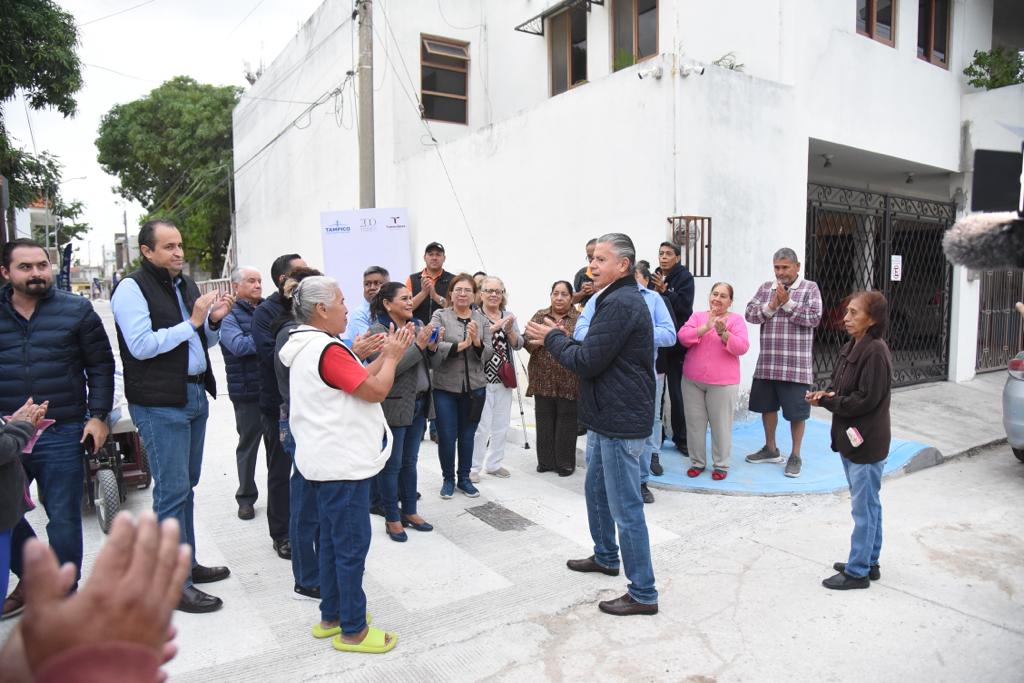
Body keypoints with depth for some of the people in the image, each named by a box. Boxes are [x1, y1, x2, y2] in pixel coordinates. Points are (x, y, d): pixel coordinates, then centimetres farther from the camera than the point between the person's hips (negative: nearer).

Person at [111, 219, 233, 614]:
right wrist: (192, 321, -16)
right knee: (172, 492, -4)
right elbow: (142, 346, -17)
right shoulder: (132, 288, -8)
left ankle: (187, 563, 27)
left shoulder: (185, 284, 14)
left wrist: (214, 320, 1)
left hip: (195, 395, 8)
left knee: (186, 486, 15)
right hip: (159, 404, -8)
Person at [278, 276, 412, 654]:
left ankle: (331, 616, 31)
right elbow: (377, 390, -19)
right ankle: (352, 631, 13)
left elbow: (360, 380, 13)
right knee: (352, 545, 1)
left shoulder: (308, 347, 12)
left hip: (330, 461, 10)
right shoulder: (327, 349, -21)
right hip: (343, 464, -10)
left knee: (333, 540, 18)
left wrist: (386, 355, 8)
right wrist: (392, 357, -4)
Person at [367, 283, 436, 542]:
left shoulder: (417, 325, 10)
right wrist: (418, 346, -22)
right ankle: (392, 518, 17)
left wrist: (432, 348, -2)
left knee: (410, 461, 17)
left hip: (418, 404, 7)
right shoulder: (378, 330, -12)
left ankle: (409, 511, 29)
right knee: (392, 464, 4)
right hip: (394, 406, -7)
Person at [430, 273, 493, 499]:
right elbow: (434, 348, -15)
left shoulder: (482, 319, 5)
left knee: (467, 435, 12)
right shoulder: (440, 316, -2)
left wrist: (477, 342, -19)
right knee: (446, 436, 3)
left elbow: (488, 354, 0)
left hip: (474, 387, 2)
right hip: (446, 387, -2)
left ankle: (464, 478, 29)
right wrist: (460, 345, -24)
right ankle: (448, 479, 23)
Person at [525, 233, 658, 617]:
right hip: (608, 416, 11)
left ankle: (643, 594, 10)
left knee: (625, 507, -2)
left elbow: (588, 362, -22)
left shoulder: (620, 303, -20)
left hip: (621, 422, -11)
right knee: (596, 489, 24)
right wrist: (559, 340, 4)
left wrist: (552, 338, -8)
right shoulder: (619, 299, 15)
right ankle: (605, 556, 43)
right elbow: (595, 355, 16)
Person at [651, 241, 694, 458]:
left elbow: (684, 306, -15)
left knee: (677, 392, 4)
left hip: (675, 342, -3)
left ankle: (680, 438, 19)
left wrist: (664, 291, -21)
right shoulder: (654, 277, 9)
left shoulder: (684, 277, -3)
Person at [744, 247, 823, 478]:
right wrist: (771, 306, -14)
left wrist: (787, 303, -17)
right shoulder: (765, 288, 9)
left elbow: (814, 318, -13)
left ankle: (795, 456, 18)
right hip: (767, 363, 5)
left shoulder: (810, 288, -2)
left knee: (796, 411, 3)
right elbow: (750, 314, 2)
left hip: (796, 365, -4)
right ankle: (770, 449, 32)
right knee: (767, 405, 15)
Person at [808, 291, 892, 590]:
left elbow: (866, 399, -22)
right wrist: (827, 394, -6)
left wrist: (826, 400, -15)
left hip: (866, 442, -9)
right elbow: (841, 386, 15)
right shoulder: (850, 348, 8)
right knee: (868, 505, 19)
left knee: (864, 508, 3)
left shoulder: (875, 352, -19)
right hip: (850, 438, 9)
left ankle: (857, 571, 14)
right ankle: (869, 563, 32)